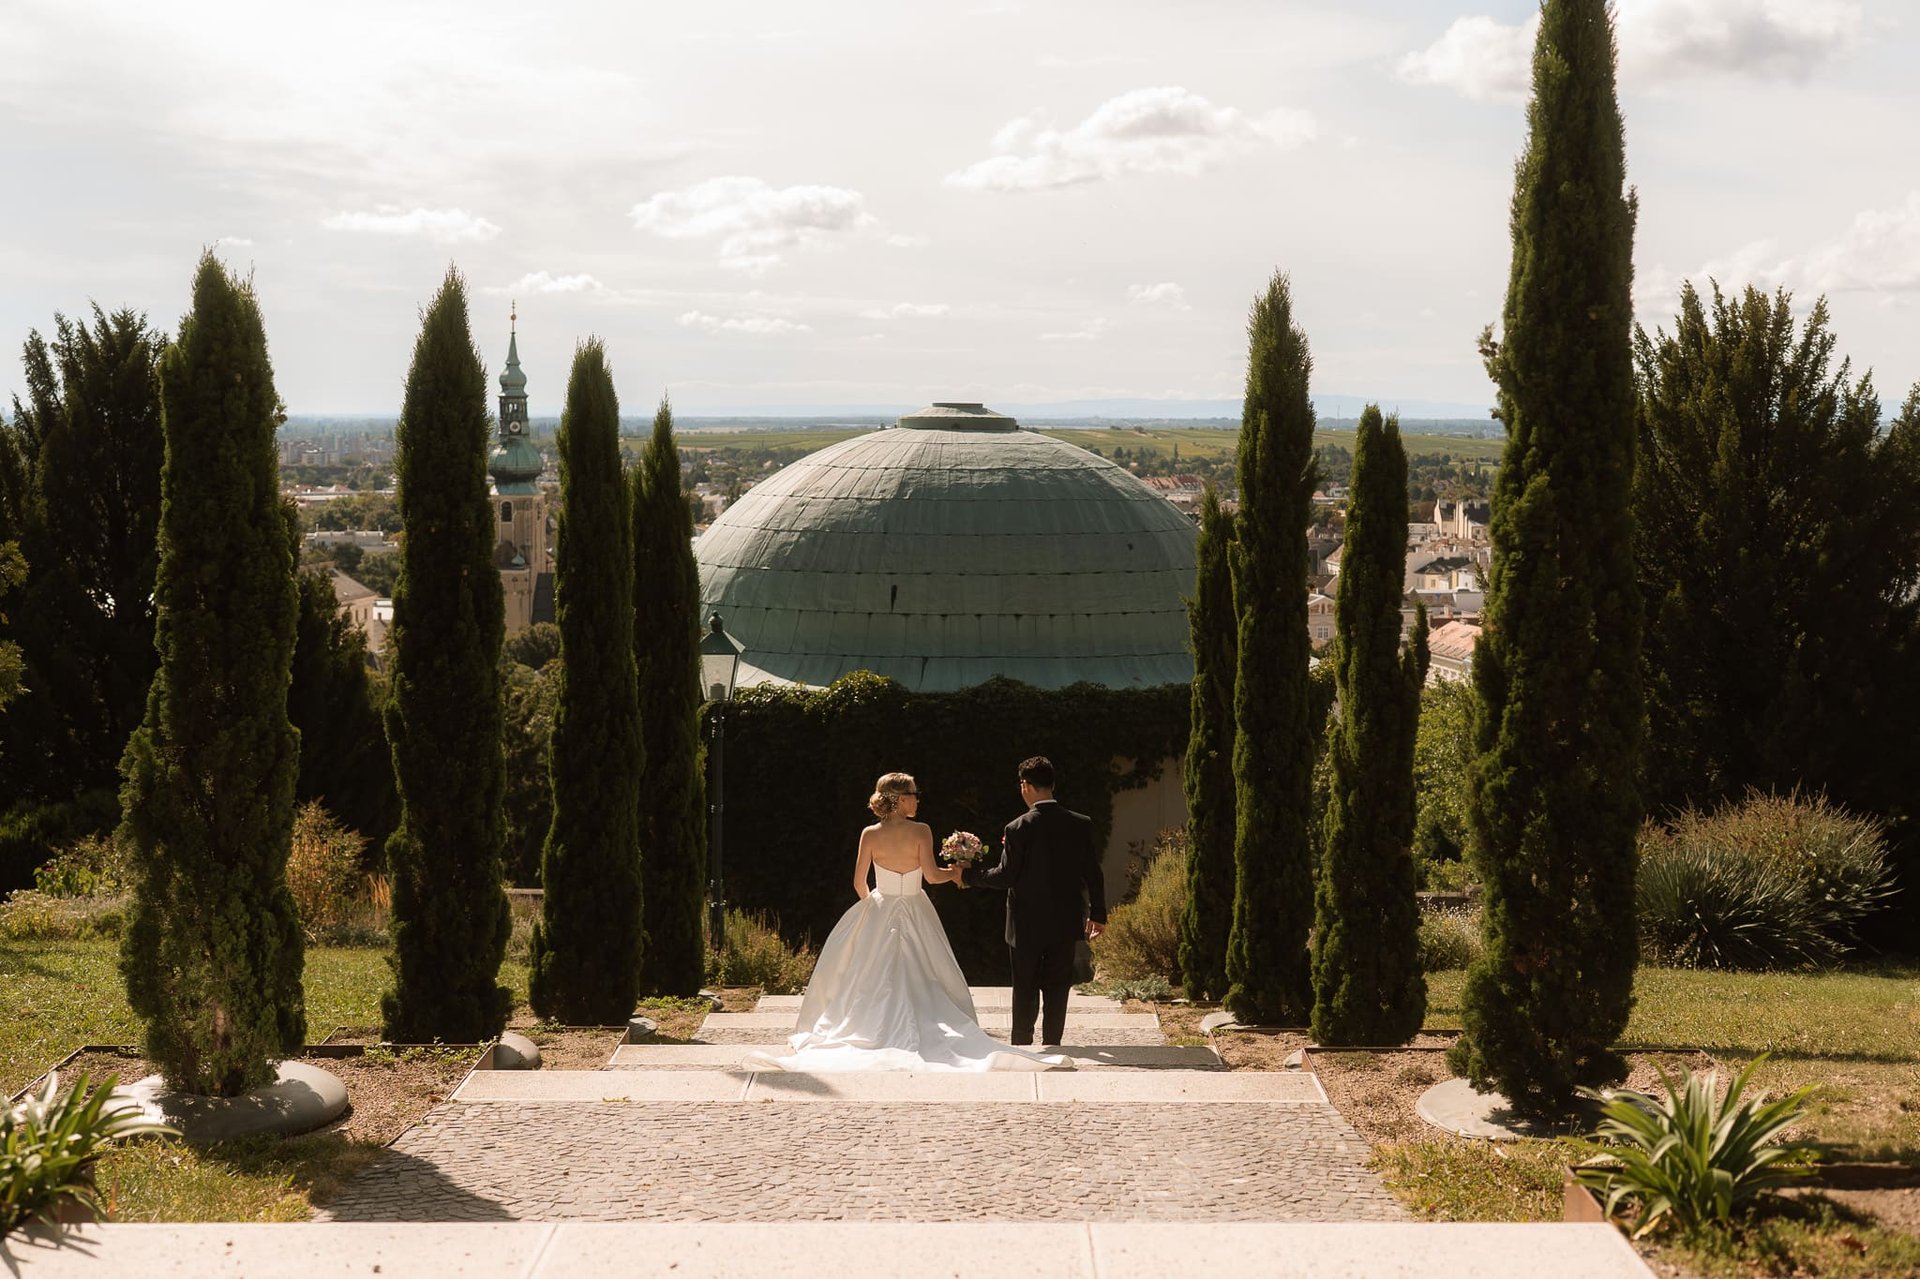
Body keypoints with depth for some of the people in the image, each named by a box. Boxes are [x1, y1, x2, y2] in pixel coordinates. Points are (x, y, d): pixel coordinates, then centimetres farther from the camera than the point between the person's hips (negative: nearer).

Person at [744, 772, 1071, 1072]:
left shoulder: (870, 834, -6)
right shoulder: (921, 831, -12)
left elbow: (859, 882, -2)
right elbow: (932, 875, -13)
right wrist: (955, 872, 6)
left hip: (879, 912, 1)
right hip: (915, 913, -1)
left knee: (876, 979, 9)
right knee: (921, 979, 8)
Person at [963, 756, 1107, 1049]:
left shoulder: (1018, 828, -14)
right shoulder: (1081, 824, -3)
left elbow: (1006, 875, -11)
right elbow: (1093, 873, 1)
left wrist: (970, 874, 4)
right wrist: (1098, 914, 12)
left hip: (1027, 924, -3)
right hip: (1065, 923, 3)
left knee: (1025, 990, 9)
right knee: (1058, 987, 10)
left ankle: (1021, 1046, 15)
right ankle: (1052, 1045, 12)